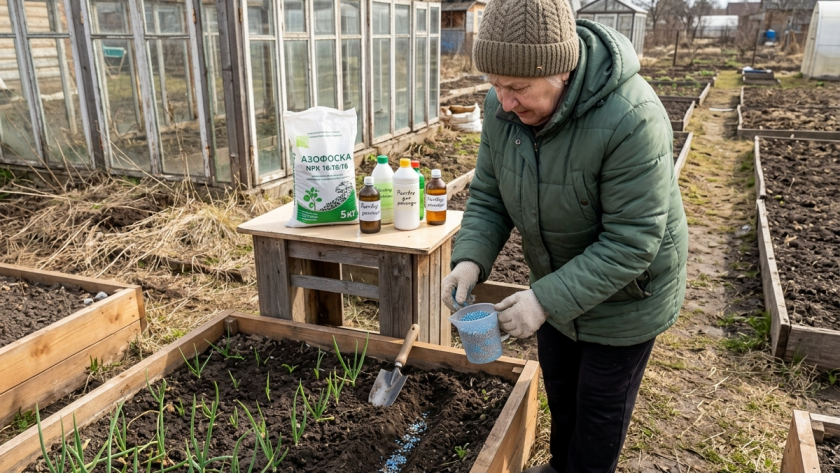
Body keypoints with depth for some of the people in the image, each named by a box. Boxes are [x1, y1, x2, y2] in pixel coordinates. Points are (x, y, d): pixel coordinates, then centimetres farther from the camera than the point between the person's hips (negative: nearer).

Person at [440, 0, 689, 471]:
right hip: (556, 283, 7)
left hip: (625, 291, -6)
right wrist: (470, 260, -23)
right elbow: (488, 196, -6)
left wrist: (548, 300, -35)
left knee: (600, 405, 14)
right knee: (558, 386, 26)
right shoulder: (503, 107, -16)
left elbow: (631, 242, -32)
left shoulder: (632, 119, -36)